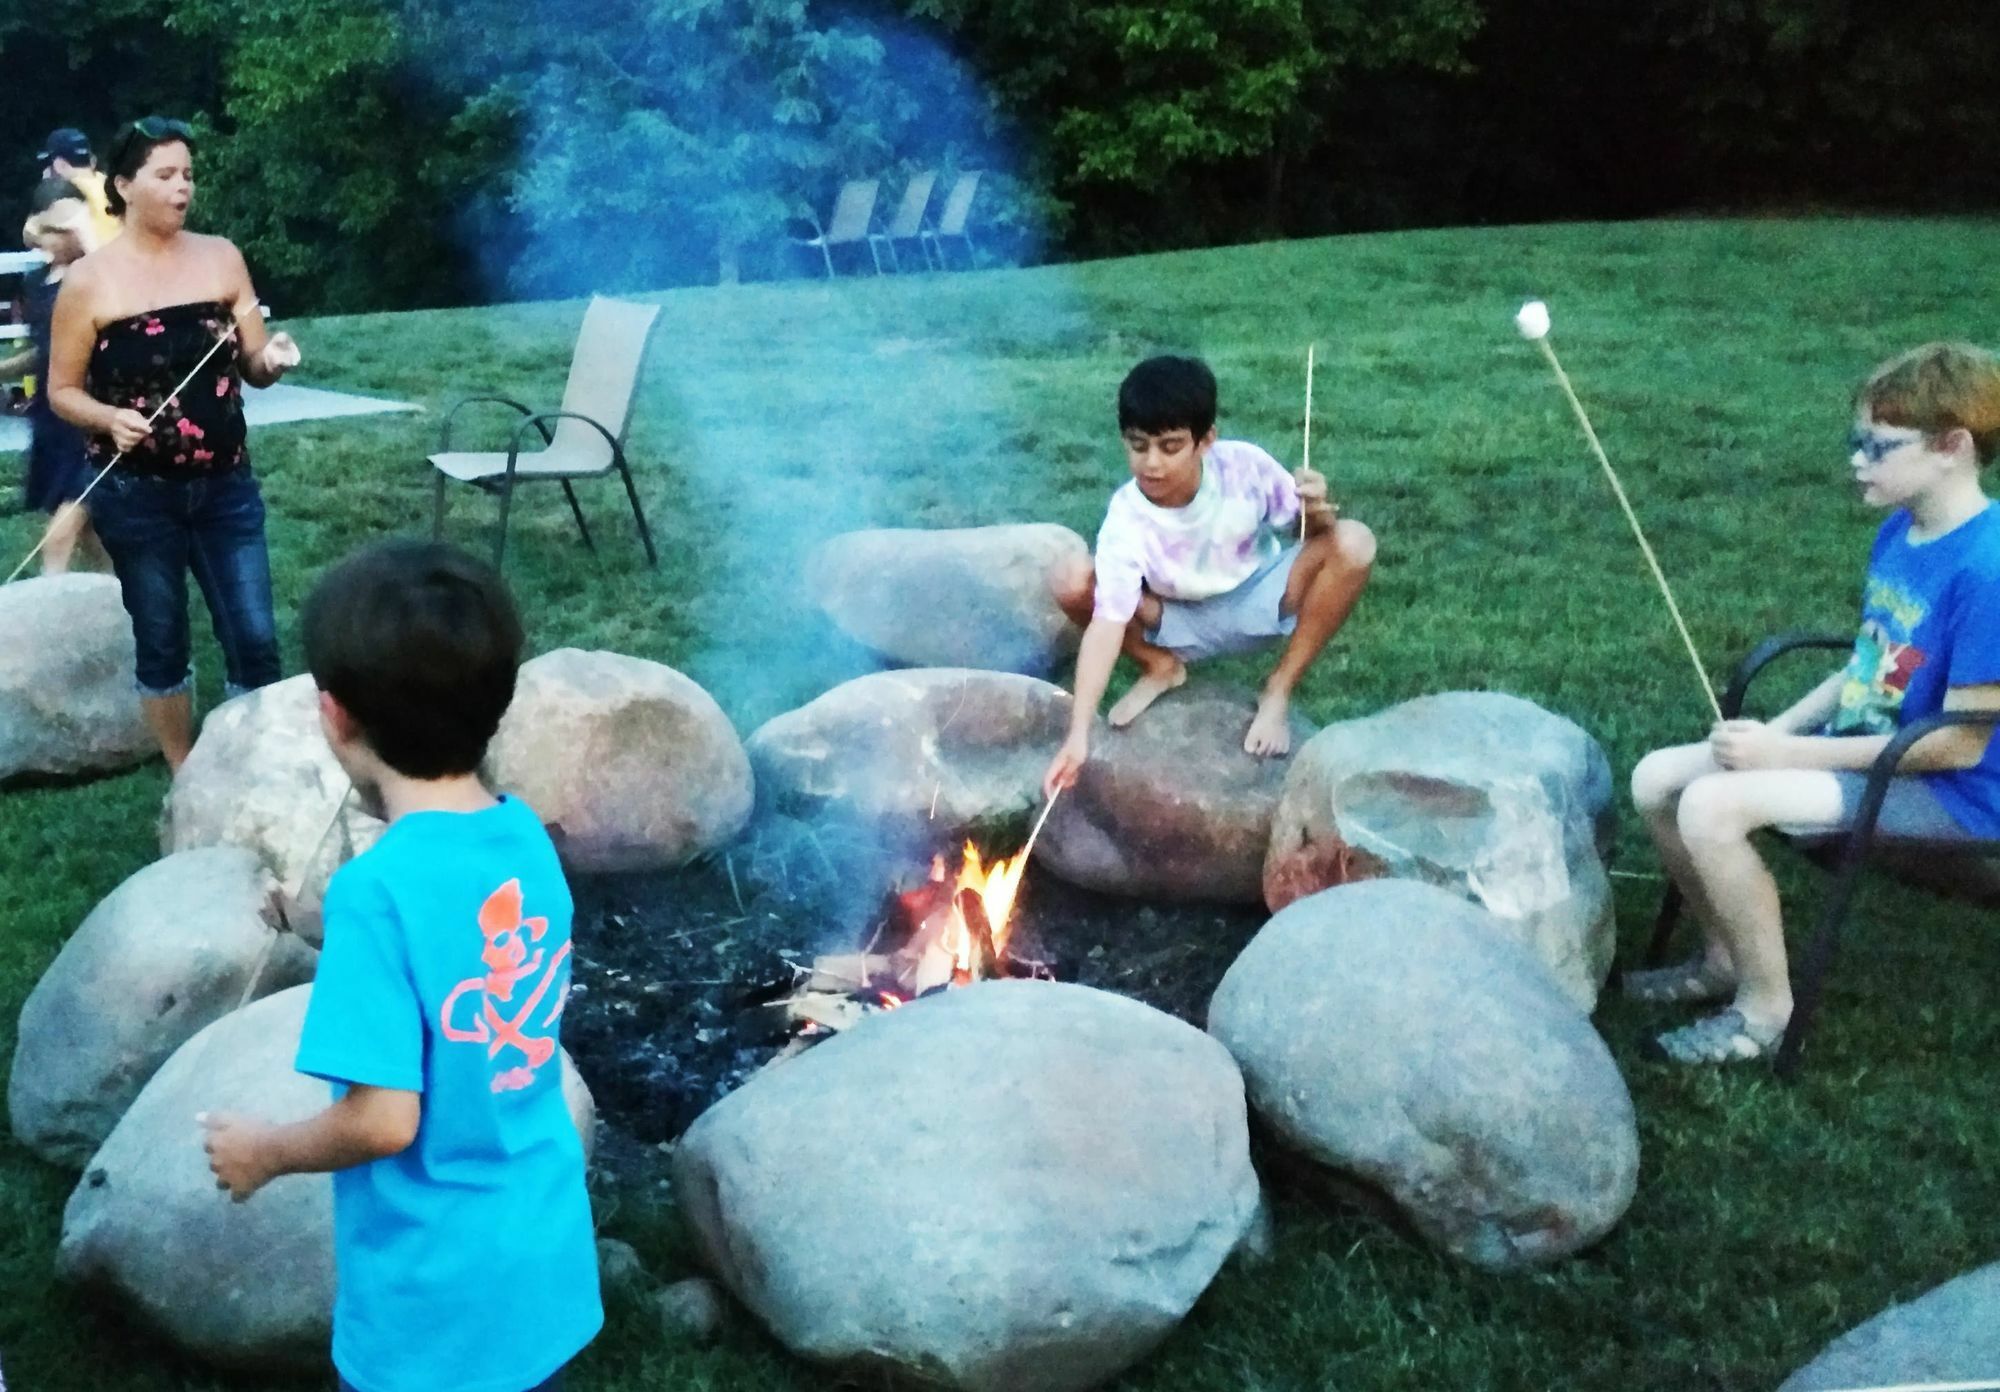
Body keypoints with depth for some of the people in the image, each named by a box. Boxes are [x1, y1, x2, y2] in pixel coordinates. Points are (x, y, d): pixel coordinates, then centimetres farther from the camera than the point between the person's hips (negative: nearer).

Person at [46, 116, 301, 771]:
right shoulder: (89, 281, -7)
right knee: (162, 643, 9)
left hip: (226, 488, 2)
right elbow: (62, 390, -1)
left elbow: (252, 367, 4)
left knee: (255, 639, 2)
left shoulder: (221, 258, 1)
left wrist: (272, 359, -19)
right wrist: (109, 418, -21)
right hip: (137, 495, -2)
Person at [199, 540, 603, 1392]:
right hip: (544, 1260, 6)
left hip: (435, 1297, -6)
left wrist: (265, 1152, -5)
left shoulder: (379, 888, -26)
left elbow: (383, 1121, -24)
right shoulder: (529, 839, -5)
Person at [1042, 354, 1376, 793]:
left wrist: (1317, 514, -37)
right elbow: (1107, 624, -35)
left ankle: (1279, 690, -12)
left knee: (1353, 544, -28)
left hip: (1257, 602, 1)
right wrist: (1078, 734, -44)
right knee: (1071, 583, -27)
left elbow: (1308, 531, -9)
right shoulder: (1127, 519, -29)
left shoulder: (1244, 465, -24)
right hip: (1180, 623, -1)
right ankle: (1161, 667, 2)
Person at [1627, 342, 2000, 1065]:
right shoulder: (1899, 532, 4)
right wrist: (1775, 730, -1)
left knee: (1712, 806, -27)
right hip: (1860, 748, 9)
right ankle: (1725, 956, 17)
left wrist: (1789, 754, -19)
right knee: (1657, 778, 0)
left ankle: (1766, 1006, -7)